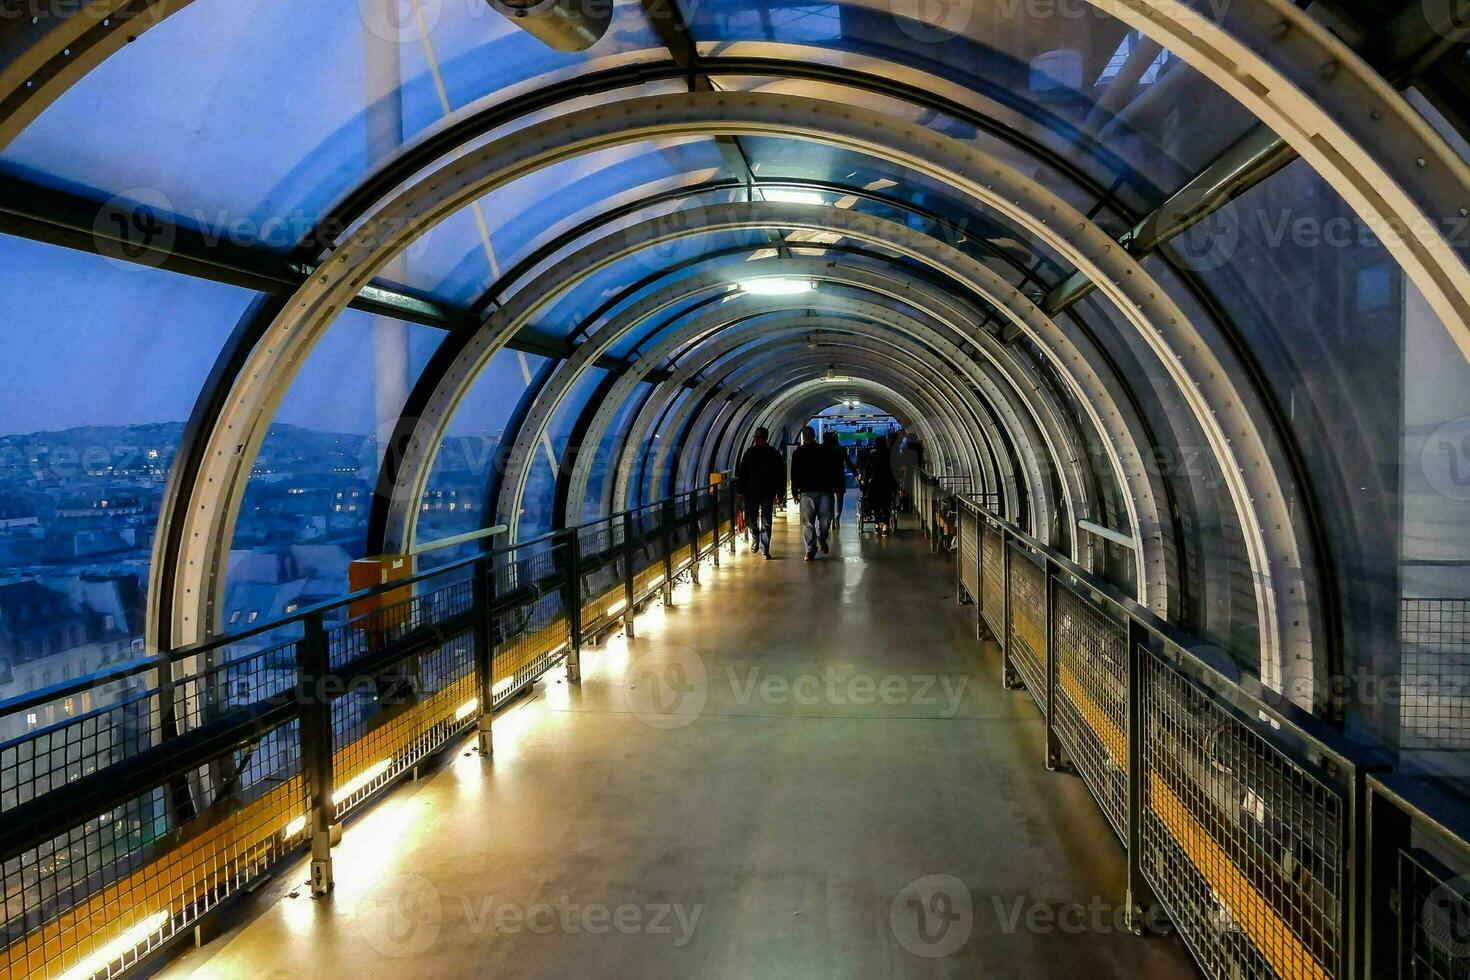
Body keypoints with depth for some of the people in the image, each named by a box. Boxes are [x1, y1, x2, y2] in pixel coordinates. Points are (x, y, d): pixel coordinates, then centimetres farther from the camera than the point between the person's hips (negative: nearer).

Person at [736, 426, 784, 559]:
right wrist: (741, 491, 2)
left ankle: (765, 549, 1)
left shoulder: (774, 454, 1)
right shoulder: (749, 453, 5)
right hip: (751, 493, 2)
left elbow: (781, 475, 3)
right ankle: (755, 538, 34)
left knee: (766, 522, -3)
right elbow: (741, 473, 8)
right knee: (750, 520, 5)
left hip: (768, 493, -2)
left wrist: (780, 493, -2)